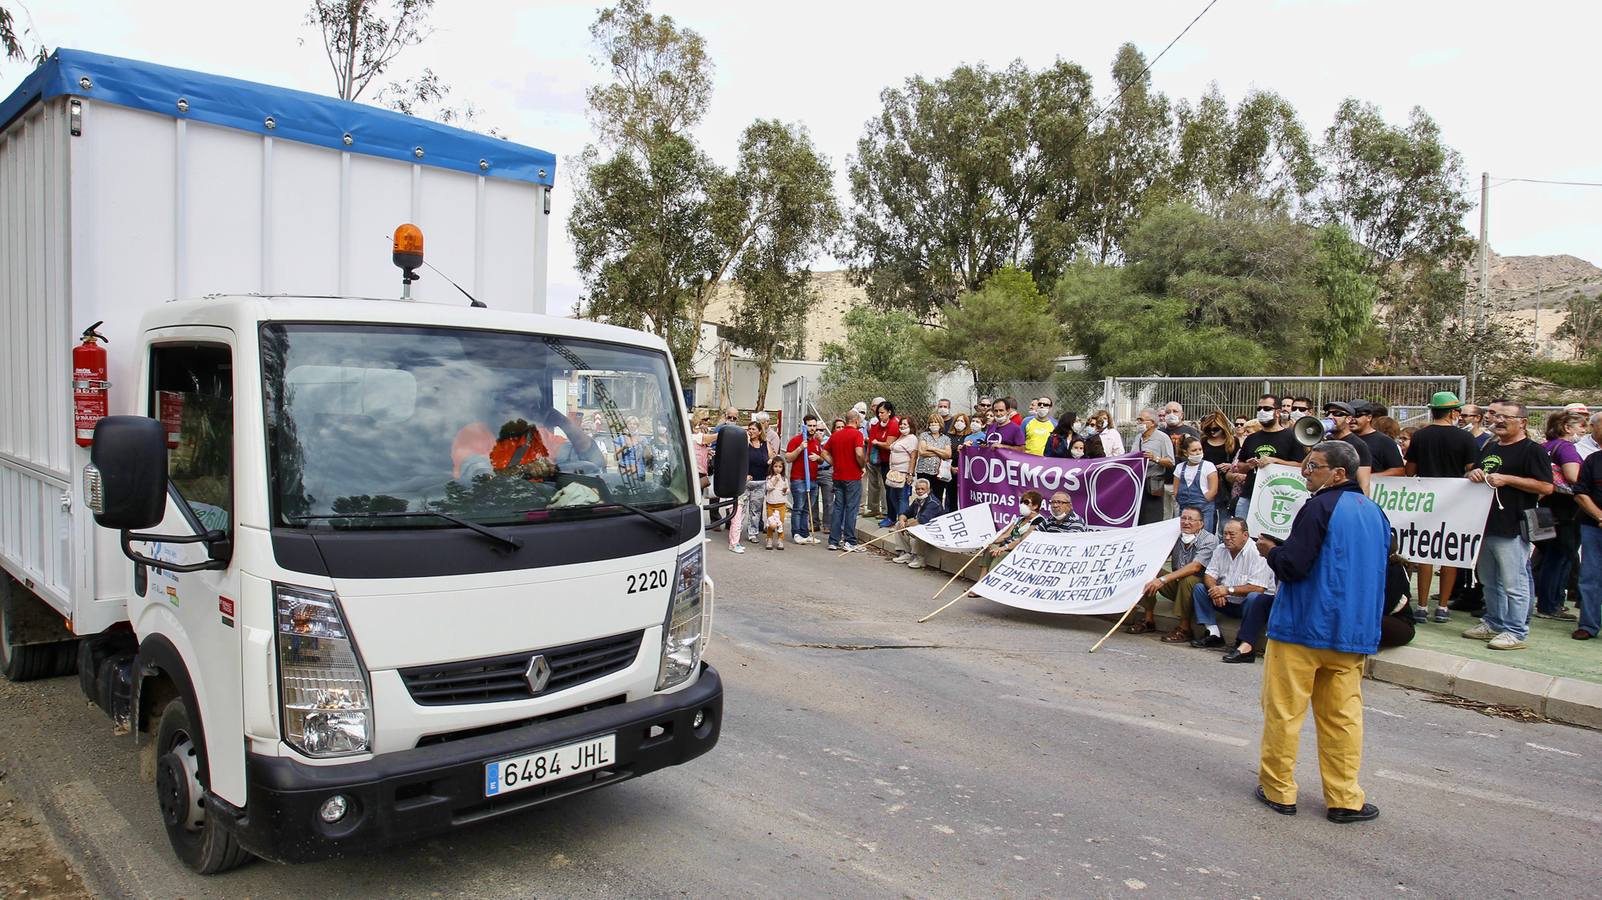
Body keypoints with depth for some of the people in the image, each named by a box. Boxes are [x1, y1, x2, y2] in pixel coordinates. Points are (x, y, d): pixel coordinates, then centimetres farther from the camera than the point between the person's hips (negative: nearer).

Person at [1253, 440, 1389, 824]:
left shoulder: (1321, 507, -14)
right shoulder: (1374, 511, 11)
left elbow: (1293, 566, -20)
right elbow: (1380, 566, 22)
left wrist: (1271, 550, 1)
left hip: (1303, 626, -7)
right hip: (1355, 630, 7)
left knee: (1283, 710, 4)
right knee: (1343, 715, 10)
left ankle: (1278, 788, 12)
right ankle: (1344, 799, 12)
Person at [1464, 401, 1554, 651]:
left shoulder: (1532, 450, -7)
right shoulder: (1489, 448, 18)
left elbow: (1546, 486, -14)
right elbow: (1473, 472, 28)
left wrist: (1506, 479, -18)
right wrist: (1473, 474, 4)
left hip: (1511, 529, -8)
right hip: (1485, 526, 8)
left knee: (1513, 583, -4)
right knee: (1489, 581, 16)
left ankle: (1516, 632, 1)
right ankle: (1493, 623, 26)